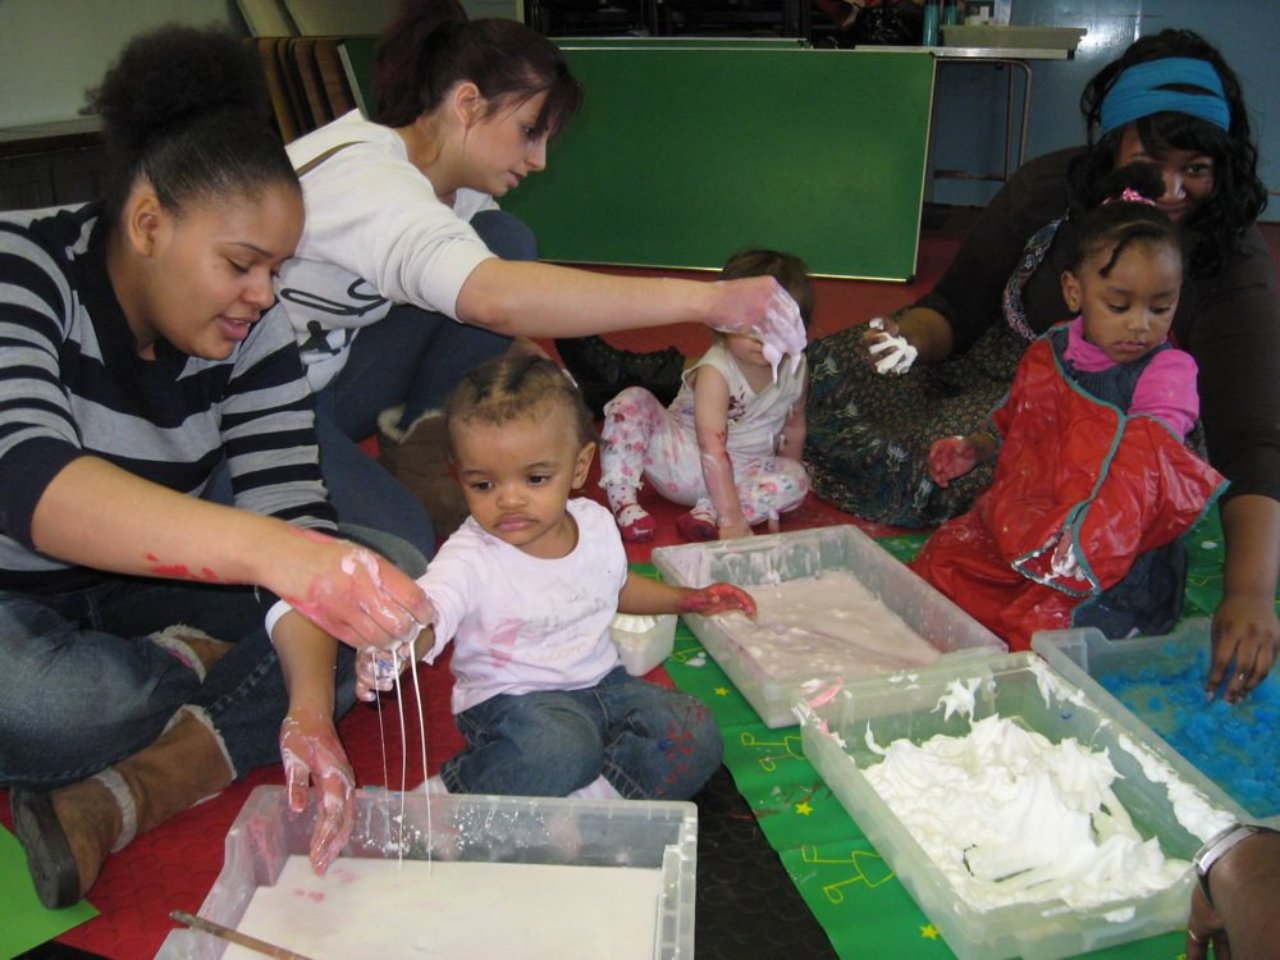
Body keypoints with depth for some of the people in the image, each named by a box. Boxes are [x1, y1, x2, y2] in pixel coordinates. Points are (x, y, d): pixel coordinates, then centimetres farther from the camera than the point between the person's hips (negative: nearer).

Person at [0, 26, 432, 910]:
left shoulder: (252, 333, -10)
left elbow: (295, 517, -16)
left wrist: (311, 708, -32)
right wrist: (263, 548, -54)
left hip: (138, 583, 5)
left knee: (397, 573, -13)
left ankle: (132, 792, -23)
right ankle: (197, 669, -5)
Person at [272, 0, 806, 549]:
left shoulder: (458, 187, -3)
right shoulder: (366, 176, -31)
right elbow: (495, 298, -49)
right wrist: (705, 300, -49)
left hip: (332, 368, 8)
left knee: (504, 242, -9)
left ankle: (419, 449, 0)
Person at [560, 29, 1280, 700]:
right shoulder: (1052, 188, -11)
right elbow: (956, 308, -3)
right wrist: (908, 339, -27)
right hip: (978, 366, 4)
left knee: (907, 475, -30)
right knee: (808, 376, -17)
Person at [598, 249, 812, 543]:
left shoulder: (795, 370, -8)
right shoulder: (715, 372, -26)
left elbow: (794, 425, 10)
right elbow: (712, 448, -33)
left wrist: (780, 487, 10)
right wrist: (732, 519, -38)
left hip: (739, 472, 4)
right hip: (683, 458, -3)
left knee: (797, 479, -25)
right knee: (631, 402, -23)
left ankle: (708, 513, -36)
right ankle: (622, 500, -22)